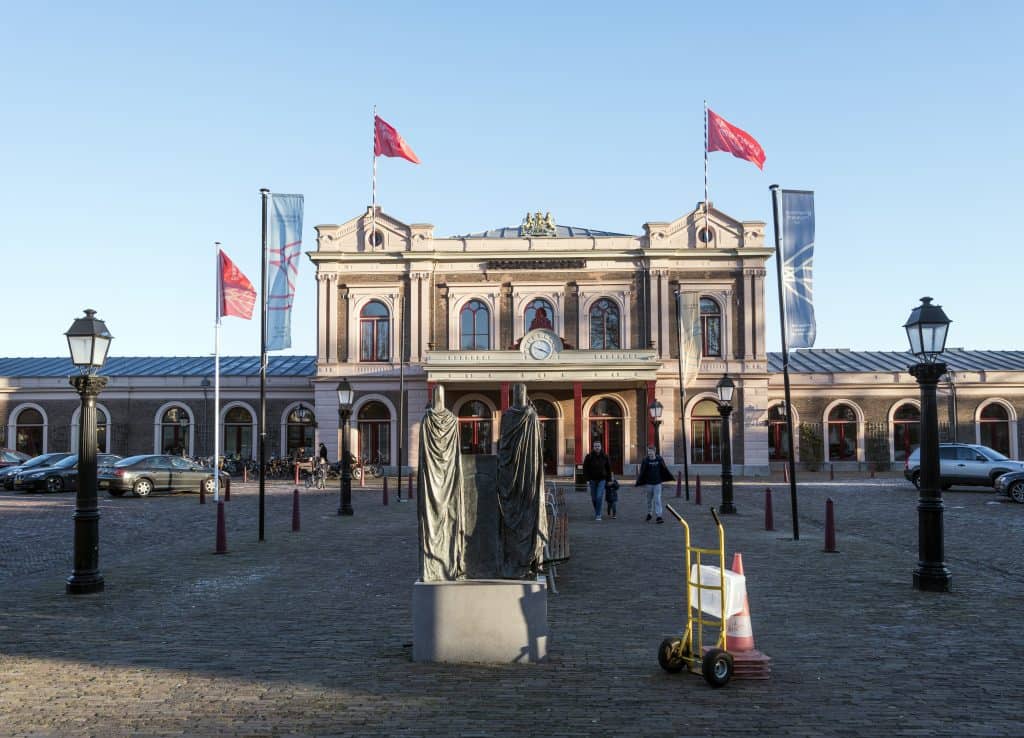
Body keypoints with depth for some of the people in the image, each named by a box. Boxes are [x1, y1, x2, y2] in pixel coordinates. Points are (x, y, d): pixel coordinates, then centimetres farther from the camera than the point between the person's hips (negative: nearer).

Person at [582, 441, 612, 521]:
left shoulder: (605, 456, -1)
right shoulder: (589, 457, -5)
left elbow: (608, 469, 7)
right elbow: (585, 469, -5)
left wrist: (608, 480, 5)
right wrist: (587, 480, -11)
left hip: (602, 480, -1)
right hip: (592, 480, 1)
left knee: (599, 497, -12)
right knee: (594, 498, 9)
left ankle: (598, 515, -6)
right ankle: (596, 511, 32)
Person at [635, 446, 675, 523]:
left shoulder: (659, 459, -4)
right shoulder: (645, 461, -6)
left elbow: (665, 470, 8)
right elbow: (642, 472, -5)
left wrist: (671, 477, 13)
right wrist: (639, 482, -10)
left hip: (657, 483, 0)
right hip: (649, 483, 1)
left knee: (657, 499, -6)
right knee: (649, 499, 11)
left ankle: (659, 516, -6)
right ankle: (649, 513, 30)